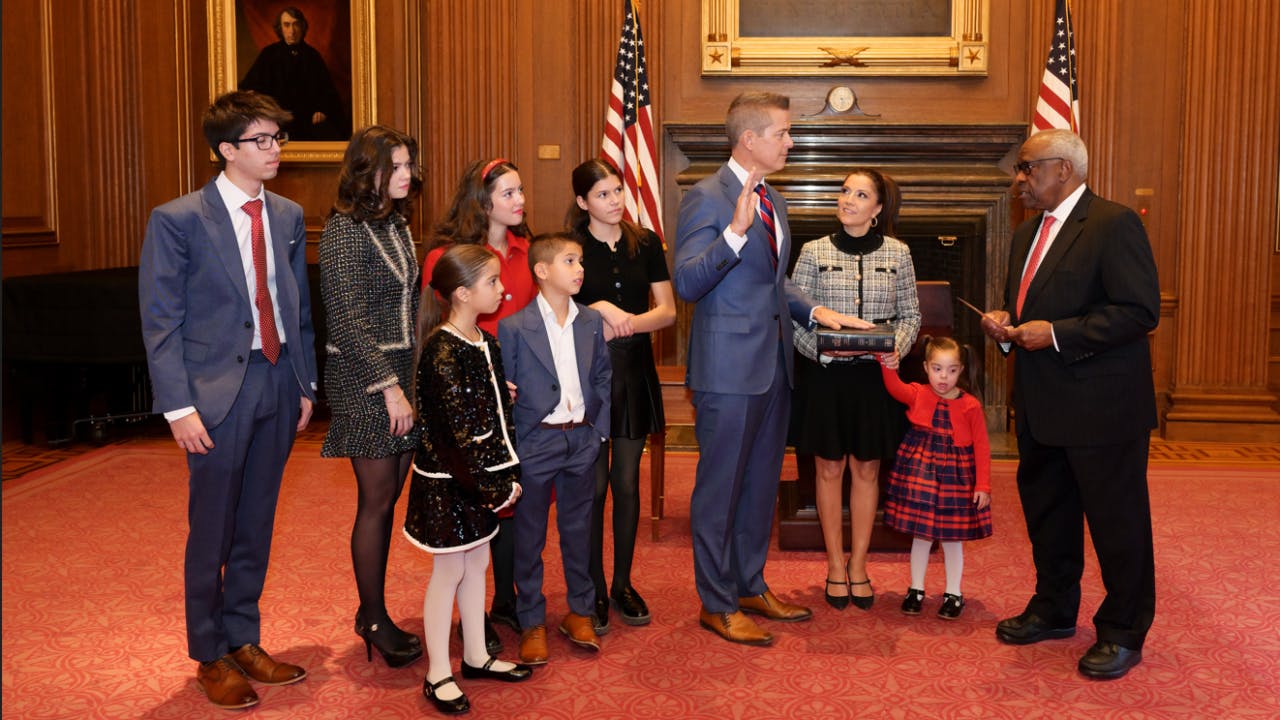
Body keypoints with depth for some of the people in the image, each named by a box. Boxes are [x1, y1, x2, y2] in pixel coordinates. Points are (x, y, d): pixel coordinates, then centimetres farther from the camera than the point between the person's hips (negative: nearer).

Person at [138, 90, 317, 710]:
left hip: (277, 383, 5)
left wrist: (305, 384, 9)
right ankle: (210, 657, 22)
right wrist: (179, 406, -14)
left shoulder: (288, 216, 8)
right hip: (218, 389, -5)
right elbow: (160, 321, -9)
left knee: (256, 525, 14)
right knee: (211, 530, 6)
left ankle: (243, 641, 29)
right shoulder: (178, 219, -9)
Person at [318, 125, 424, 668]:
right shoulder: (345, 229, -11)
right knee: (376, 501, 0)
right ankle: (374, 621, 14)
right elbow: (351, 321, -16)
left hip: (404, 375, 7)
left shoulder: (397, 224, 12)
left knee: (387, 499, 11)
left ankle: (373, 611, 22)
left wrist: (417, 377, 7)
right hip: (364, 379, -7)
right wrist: (389, 388, -17)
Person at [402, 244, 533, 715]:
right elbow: (457, 431, -22)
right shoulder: (442, 353, -21)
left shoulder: (485, 343, 6)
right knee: (449, 570, 3)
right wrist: (492, 488, -17)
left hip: (481, 478, 8)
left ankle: (476, 657, 32)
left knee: (477, 563, 17)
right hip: (448, 482, -8)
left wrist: (507, 476, 4)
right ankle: (438, 675, 16)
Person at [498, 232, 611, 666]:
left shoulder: (591, 322, 4)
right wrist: (507, 447, -8)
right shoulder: (513, 327, -9)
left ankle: (579, 612, 28)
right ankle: (532, 623, 19)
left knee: (578, 531, 13)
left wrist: (600, 430, 5)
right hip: (534, 445, -3)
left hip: (581, 441, 4)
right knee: (530, 538, 7)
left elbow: (603, 378, 11)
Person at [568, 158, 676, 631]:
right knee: (593, 484, 2)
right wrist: (600, 309, -17)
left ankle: (623, 584, 22)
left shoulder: (645, 243, 5)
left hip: (634, 371, 3)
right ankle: (593, 590, 15)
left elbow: (667, 310, 3)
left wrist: (628, 321, -14)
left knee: (627, 482, 9)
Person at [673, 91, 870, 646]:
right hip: (729, 367, -9)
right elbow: (687, 283, -21)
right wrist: (735, 233, -33)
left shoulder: (772, 200, 15)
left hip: (773, 365, 9)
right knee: (720, 486, 2)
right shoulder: (707, 198, -13)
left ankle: (751, 586, 32)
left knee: (761, 483, 18)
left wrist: (815, 311, 8)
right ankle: (717, 604, 15)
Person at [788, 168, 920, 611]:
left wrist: (898, 346, -12)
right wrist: (822, 348, -18)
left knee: (866, 470, 9)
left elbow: (910, 314, 7)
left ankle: (858, 566, 21)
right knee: (829, 469, 7)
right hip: (825, 374, -1)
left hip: (875, 376, 1)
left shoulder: (897, 253, 2)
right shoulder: (814, 252, -1)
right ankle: (835, 566, 20)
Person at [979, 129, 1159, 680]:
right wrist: (1005, 323, 2)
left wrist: (1056, 335, -22)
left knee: (1116, 520, 3)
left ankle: (1123, 632, 18)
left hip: (1102, 406, -9)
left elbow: (1140, 312, -20)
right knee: (1046, 511, 19)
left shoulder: (1114, 224, -13)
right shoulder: (1028, 234, 14)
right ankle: (1054, 610, 36)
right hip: (1042, 407, 9)